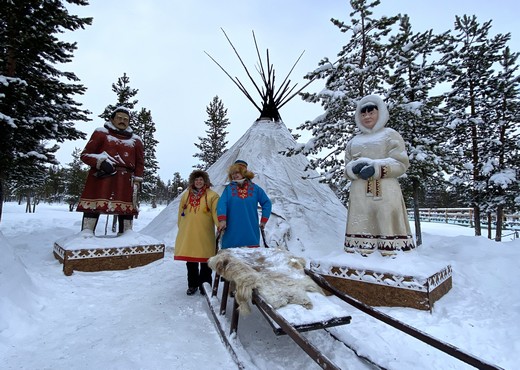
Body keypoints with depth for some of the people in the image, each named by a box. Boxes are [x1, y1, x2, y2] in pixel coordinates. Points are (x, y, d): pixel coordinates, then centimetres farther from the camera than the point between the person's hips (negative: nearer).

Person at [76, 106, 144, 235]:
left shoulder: (135, 140, 17)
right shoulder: (101, 133, 10)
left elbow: (140, 162, 16)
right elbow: (85, 154, 6)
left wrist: (137, 181, 5)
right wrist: (101, 162, -13)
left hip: (125, 180, 3)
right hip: (101, 176, -2)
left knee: (127, 206, 3)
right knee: (94, 205, -9)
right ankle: (86, 233, -4)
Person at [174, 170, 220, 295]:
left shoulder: (212, 195, -3)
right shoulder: (186, 195, 10)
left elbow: (216, 212, -12)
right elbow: (181, 213, 15)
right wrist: (181, 227, 12)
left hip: (205, 235, -4)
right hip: (188, 234, 4)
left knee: (205, 261, 6)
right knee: (190, 261, 13)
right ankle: (192, 285, 28)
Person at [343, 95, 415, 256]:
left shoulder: (390, 135, 10)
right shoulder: (353, 141, 21)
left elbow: (401, 163, 0)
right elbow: (347, 169, 16)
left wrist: (376, 168, -14)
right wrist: (355, 168, -8)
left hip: (385, 192, -3)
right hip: (360, 195, 3)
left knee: (386, 226, -9)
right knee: (362, 227, -2)